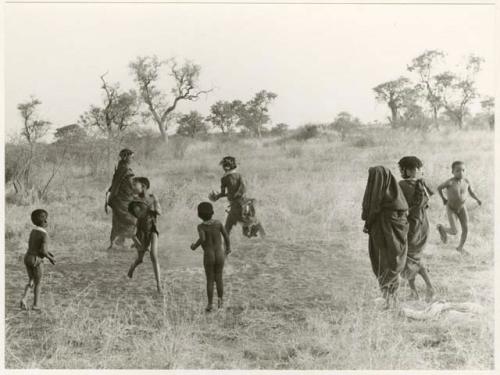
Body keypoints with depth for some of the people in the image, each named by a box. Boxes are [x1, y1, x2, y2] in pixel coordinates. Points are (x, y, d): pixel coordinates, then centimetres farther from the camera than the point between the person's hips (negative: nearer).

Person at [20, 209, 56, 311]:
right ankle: (36, 304, 18)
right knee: (38, 283, 11)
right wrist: (51, 258, -5)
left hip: (27, 258, 7)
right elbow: (43, 251, -24)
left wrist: (47, 252, 19)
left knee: (31, 281, 21)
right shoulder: (45, 235, -17)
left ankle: (24, 298, 2)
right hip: (37, 260, -7)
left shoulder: (33, 231, 8)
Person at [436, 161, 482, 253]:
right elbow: (439, 188, -11)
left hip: (462, 208, 4)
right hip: (451, 209, -4)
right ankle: (441, 228, 23)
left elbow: (471, 192, 4)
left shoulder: (466, 182, -13)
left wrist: (477, 199, -10)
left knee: (466, 229, 0)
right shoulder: (450, 182, -27)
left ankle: (460, 247, 24)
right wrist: (443, 199, -5)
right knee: (454, 232, -9)